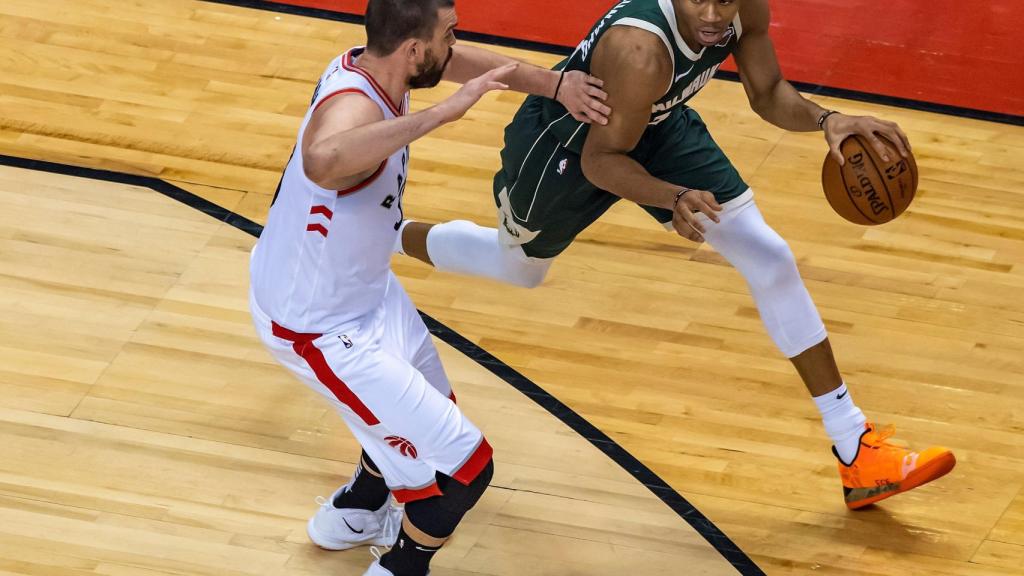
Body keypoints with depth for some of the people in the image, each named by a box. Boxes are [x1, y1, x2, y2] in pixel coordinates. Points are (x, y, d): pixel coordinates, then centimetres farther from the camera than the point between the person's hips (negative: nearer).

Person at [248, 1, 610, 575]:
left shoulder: (372, 61, -9)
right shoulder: (353, 106, -36)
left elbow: (466, 60, 10)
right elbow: (322, 161, -62)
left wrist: (556, 83, -4)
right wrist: (443, 112, -59)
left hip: (365, 287, 10)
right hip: (320, 328, -10)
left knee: (428, 409, 31)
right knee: (465, 464, -4)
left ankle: (353, 514, 55)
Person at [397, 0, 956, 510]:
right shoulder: (641, 49, -44)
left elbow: (768, 94, -7)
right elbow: (600, 160, -32)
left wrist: (825, 120, -27)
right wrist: (675, 199, -49)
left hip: (656, 122, 6)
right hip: (565, 139, -5)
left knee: (769, 257, -4)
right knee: (518, 266, 21)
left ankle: (857, 452, 3)